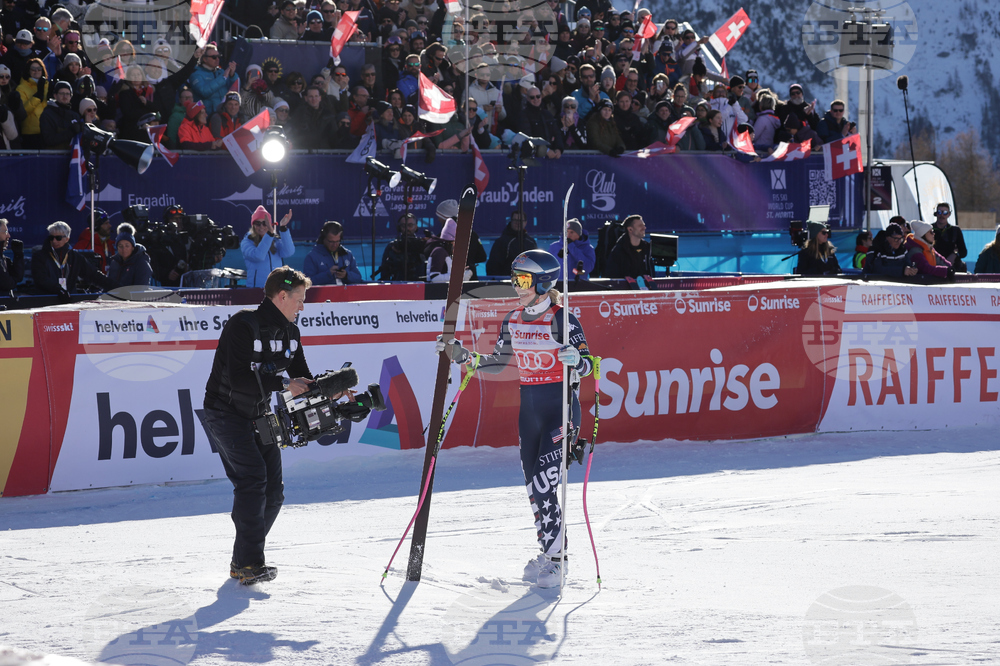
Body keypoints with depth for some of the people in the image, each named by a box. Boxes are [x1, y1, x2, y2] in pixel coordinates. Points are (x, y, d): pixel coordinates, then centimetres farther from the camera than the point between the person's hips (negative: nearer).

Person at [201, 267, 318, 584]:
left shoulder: (289, 332, 5)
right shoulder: (243, 326, -21)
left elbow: (302, 379, 7)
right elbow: (239, 379, -29)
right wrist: (282, 385, -31)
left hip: (258, 415, 8)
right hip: (225, 412, -8)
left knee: (273, 491, 3)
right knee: (252, 477, -21)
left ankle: (245, 559, 14)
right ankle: (248, 563, -21)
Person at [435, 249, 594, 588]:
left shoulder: (562, 319, -13)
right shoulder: (513, 320, 7)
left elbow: (587, 365, -14)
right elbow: (499, 362, 16)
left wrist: (574, 359, -36)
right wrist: (462, 356, 6)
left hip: (560, 407, -7)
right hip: (528, 405, 7)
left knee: (544, 483, -15)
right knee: (533, 485, 9)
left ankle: (553, 557, -6)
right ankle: (553, 552, 22)